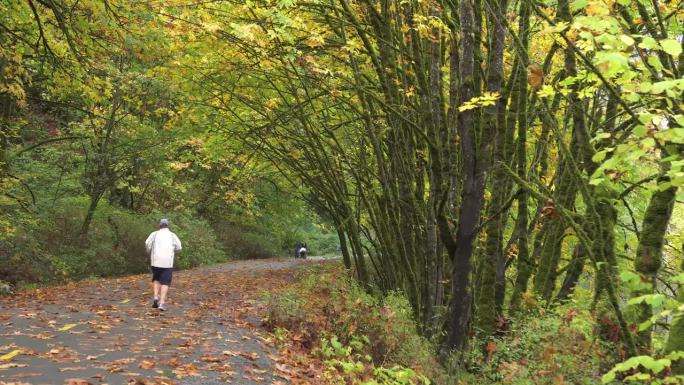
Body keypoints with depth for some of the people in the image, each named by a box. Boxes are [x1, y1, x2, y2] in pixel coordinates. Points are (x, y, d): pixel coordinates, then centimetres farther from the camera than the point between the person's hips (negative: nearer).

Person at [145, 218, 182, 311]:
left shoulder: (155, 234, 6)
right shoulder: (172, 235, 7)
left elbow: (147, 243, -8)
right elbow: (178, 247, -1)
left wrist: (150, 252, 11)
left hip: (155, 261, 1)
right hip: (168, 262, -1)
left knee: (156, 279, 22)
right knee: (165, 283, 2)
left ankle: (156, 297, 3)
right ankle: (162, 303, -11)